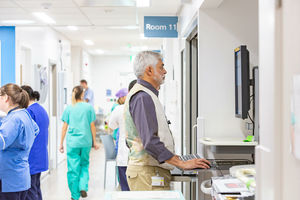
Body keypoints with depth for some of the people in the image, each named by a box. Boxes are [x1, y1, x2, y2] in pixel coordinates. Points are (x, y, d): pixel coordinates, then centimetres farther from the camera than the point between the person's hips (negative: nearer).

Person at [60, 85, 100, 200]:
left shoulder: (69, 108, 2)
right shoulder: (89, 107, 1)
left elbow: (65, 127, 3)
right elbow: (92, 126, 3)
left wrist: (61, 143, 10)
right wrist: (94, 141, 11)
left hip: (72, 142, 0)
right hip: (86, 142, 0)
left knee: (73, 169, 5)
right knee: (84, 165, 20)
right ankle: (83, 187, 3)